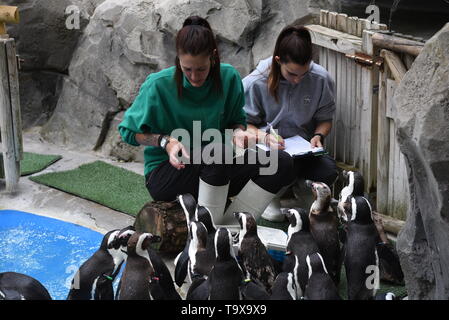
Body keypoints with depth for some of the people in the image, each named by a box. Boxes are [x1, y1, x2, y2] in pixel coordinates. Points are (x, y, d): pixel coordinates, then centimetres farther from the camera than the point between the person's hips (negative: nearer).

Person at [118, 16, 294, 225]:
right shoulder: (158, 85, -12)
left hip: (214, 171, 5)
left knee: (281, 163, -18)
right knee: (217, 151, -36)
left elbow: (236, 120, 12)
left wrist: (238, 132, -12)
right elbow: (128, 131, -1)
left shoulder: (229, 78, -4)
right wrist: (166, 141, -18)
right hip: (163, 175, -4)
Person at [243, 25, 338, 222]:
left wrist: (318, 135, -14)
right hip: (266, 147, -3)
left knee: (328, 172, -27)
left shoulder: (321, 79, -6)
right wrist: (265, 136, -23)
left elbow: (325, 118, 8)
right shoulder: (256, 83, -12)